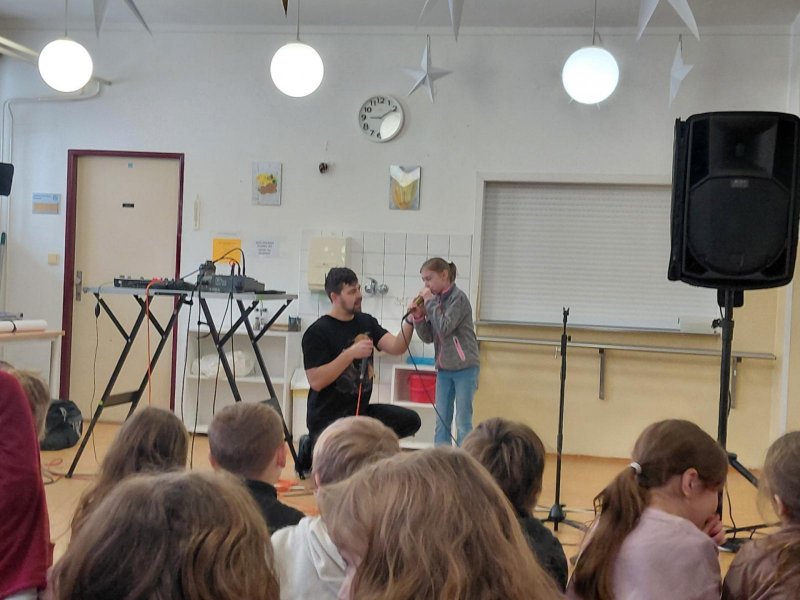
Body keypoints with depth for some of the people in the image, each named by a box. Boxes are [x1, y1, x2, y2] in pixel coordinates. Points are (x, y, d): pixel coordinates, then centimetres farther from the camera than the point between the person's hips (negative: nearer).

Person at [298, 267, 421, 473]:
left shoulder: (366, 322, 6)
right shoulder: (317, 332, -13)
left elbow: (395, 347, -7)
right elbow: (316, 382, -21)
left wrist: (409, 321, -24)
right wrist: (351, 353, -26)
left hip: (360, 410, 6)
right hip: (327, 418, -6)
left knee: (411, 420, -9)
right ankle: (313, 449, 10)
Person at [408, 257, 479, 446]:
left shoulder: (458, 298, -13)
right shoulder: (436, 301, 6)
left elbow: (444, 328, -23)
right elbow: (428, 337, 7)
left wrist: (429, 302, -16)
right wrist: (418, 316, -8)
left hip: (464, 367, -7)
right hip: (443, 368, 7)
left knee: (463, 422, -2)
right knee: (441, 422, 9)